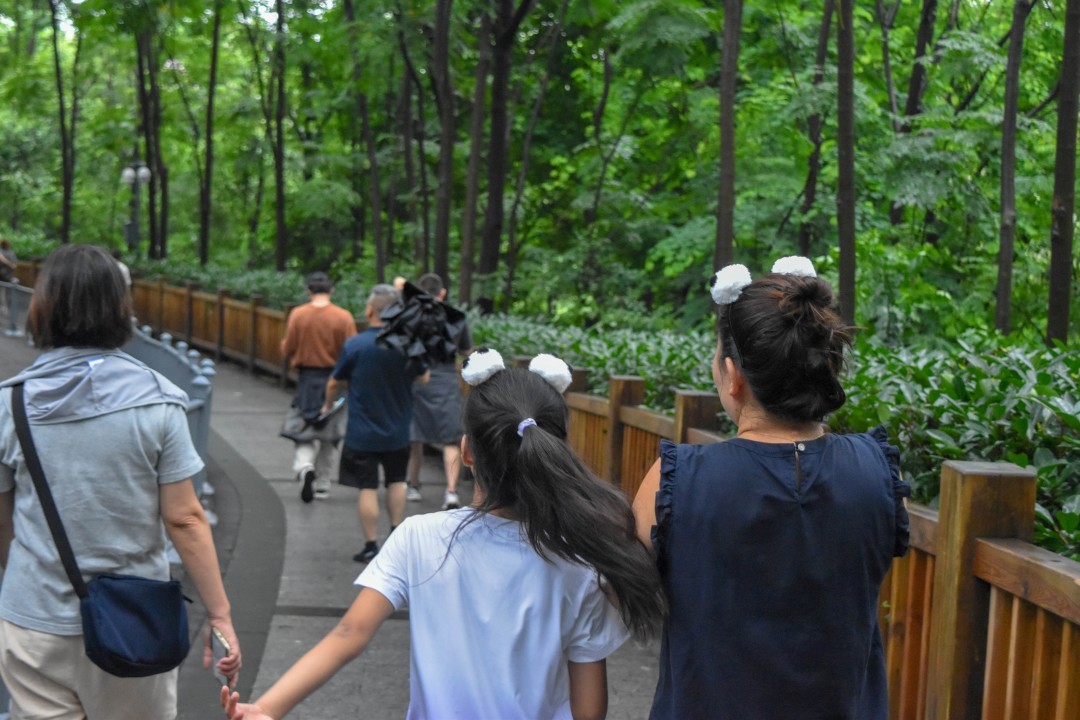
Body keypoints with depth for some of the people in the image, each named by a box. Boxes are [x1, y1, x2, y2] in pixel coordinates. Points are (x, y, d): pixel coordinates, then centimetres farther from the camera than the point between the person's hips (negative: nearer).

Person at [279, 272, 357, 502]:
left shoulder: (297, 315, -6)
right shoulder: (344, 317, -10)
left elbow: (287, 350, -1)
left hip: (306, 380, 0)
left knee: (304, 432, 9)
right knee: (329, 436, 12)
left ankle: (304, 466, -20)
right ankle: (322, 486, 18)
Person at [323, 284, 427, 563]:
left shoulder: (355, 345, -15)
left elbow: (335, 384, -2)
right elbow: (423, 378, 8)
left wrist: (328, 405, 17)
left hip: (362, 433, -3)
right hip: (398, 431, 3)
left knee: (367, 488, 4)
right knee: (396, 481, 21)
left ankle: (371, 547, 6)